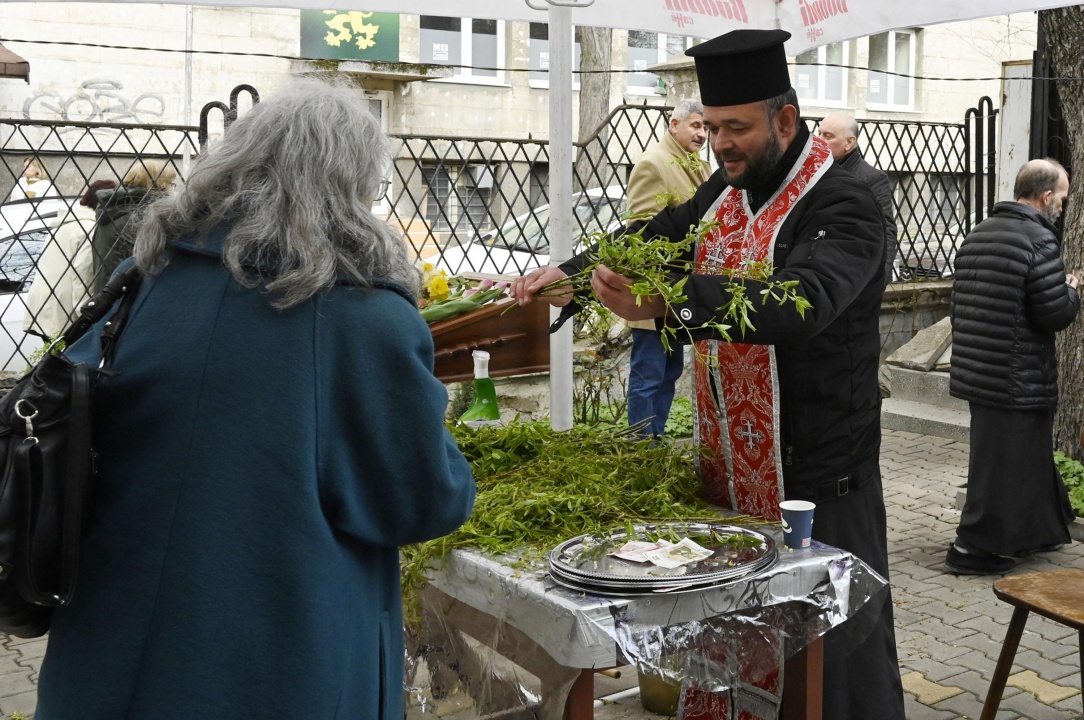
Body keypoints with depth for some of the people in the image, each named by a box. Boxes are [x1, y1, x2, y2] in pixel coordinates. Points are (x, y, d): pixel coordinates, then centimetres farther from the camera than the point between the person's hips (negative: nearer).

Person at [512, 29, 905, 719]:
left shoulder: (842, 205, -17)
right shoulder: (726, 191, 9)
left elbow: (802, 299, -35)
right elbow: (656, 239, 21)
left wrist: (671, 301, -47)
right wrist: (572, 273, 3)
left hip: (817, 479, -7)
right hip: (730, 470, 7)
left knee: (838, 651, 4)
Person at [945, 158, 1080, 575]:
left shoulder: (977, 235, 10)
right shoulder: (1040, 241, -16)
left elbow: (958, 304, 16)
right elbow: (1056, 314, -19)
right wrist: (1072, 291, 2)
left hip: (976, 372, 9)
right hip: (1018, 380, -9)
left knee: (1030, 454, 22)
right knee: (1006, 463, 2)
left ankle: (1034, 532, 35)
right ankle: (972, 547, 9)